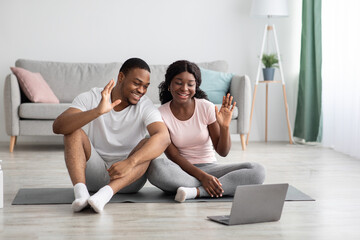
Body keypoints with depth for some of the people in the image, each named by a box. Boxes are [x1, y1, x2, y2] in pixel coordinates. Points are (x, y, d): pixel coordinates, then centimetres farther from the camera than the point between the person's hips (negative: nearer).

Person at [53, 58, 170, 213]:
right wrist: (98, 111, -37)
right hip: (94, 173, 1)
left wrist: (130, 162, -45)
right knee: (73, 131, -19)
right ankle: (80, 192, -42)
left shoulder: (145, 106, -7)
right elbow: (58, 127, -22)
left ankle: (105, 193, -45)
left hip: (129, 178, 0)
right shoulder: (91, 98, -5)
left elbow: (164, 137, -28)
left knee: (149, 143, -26)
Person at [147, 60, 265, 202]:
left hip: (209, 167, 2)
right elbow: (173, 156, -10)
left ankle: (196, 191, -30)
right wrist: (202, 176, -24)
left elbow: (223, 152, -4)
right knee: (155, 166, -37)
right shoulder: (162, 114, -6)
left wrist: (224, 127, -23)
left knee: (257, 171, -22)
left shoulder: (206, 108, -4)